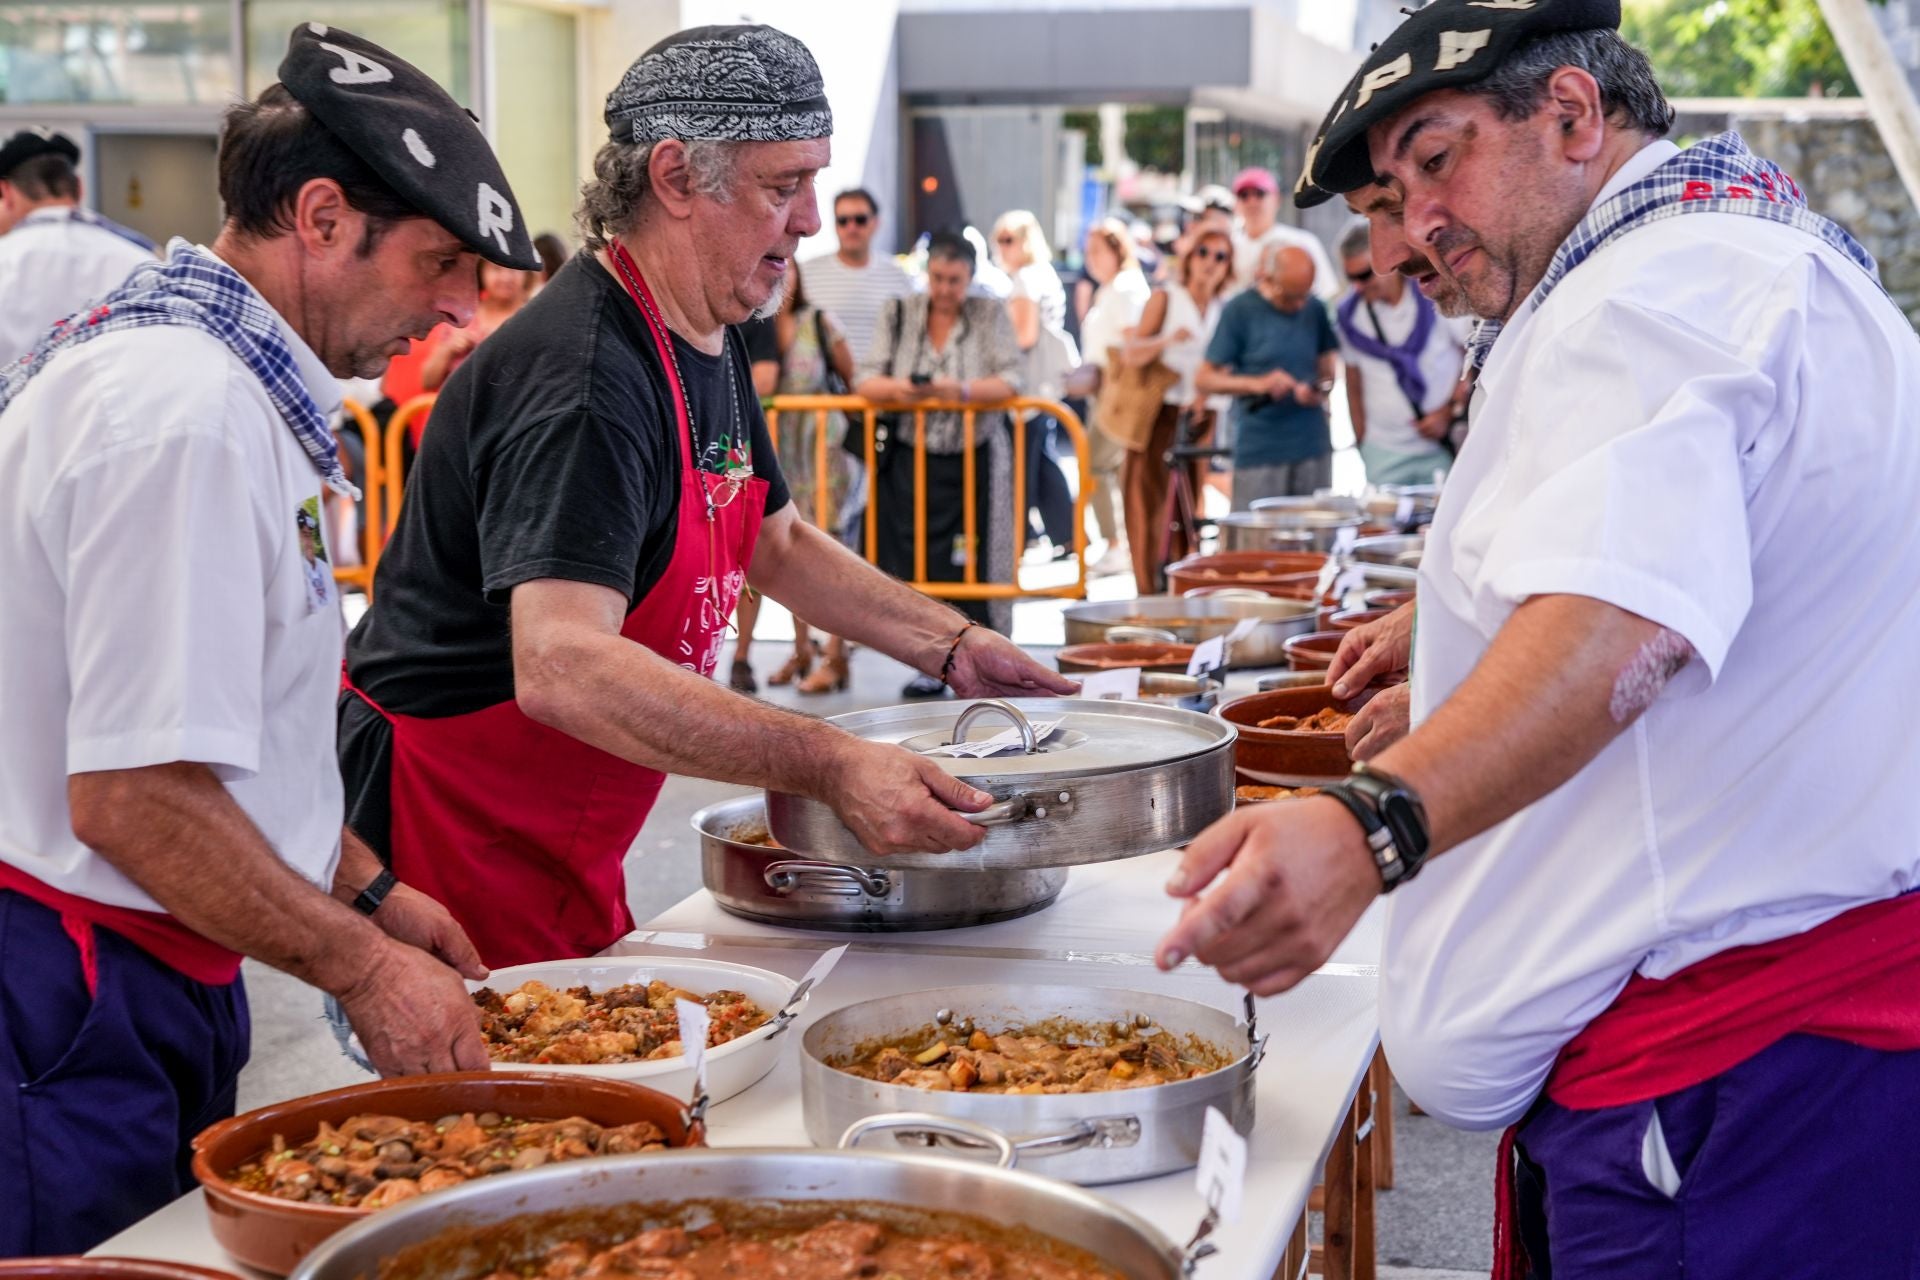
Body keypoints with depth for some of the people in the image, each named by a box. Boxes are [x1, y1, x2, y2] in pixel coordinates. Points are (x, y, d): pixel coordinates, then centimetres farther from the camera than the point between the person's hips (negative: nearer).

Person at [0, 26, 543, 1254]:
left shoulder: (188, 365, 11)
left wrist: (368, 893, 19)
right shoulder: (187, 414, -22)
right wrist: (362, 967, -15)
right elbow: (135, 797, -25)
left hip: (147, 983, 10)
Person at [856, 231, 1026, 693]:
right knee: (915, 563, 0)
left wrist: (964, 390, -26)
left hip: (974, 461, -2)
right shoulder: (900, 313, 6)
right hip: (911, 459, 2)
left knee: (972, 565, -5)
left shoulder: (991, 315, 2)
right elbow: (865, 381, 0)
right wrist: (896, 388, -22)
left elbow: (1009, 382, -8)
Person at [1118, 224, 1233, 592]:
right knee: (1148, 501, -7)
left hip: (1198, 416, 4)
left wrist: (1205, 394, 0)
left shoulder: (1224, 310, 11)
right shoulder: (1165, 299, -2)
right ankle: (1149, 590, -5)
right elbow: (1131, 354, -10)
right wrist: (1167, 341, -27)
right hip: (1159, 412, -4)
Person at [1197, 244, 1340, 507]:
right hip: (1259, 453, -4)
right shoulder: (1239, 311, -5)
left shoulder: (1314, 309, 6)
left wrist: (1322, 386, -4)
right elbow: (1204, 379, -5)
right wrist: (1258, 384, -20)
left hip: (1313, 446, 4)